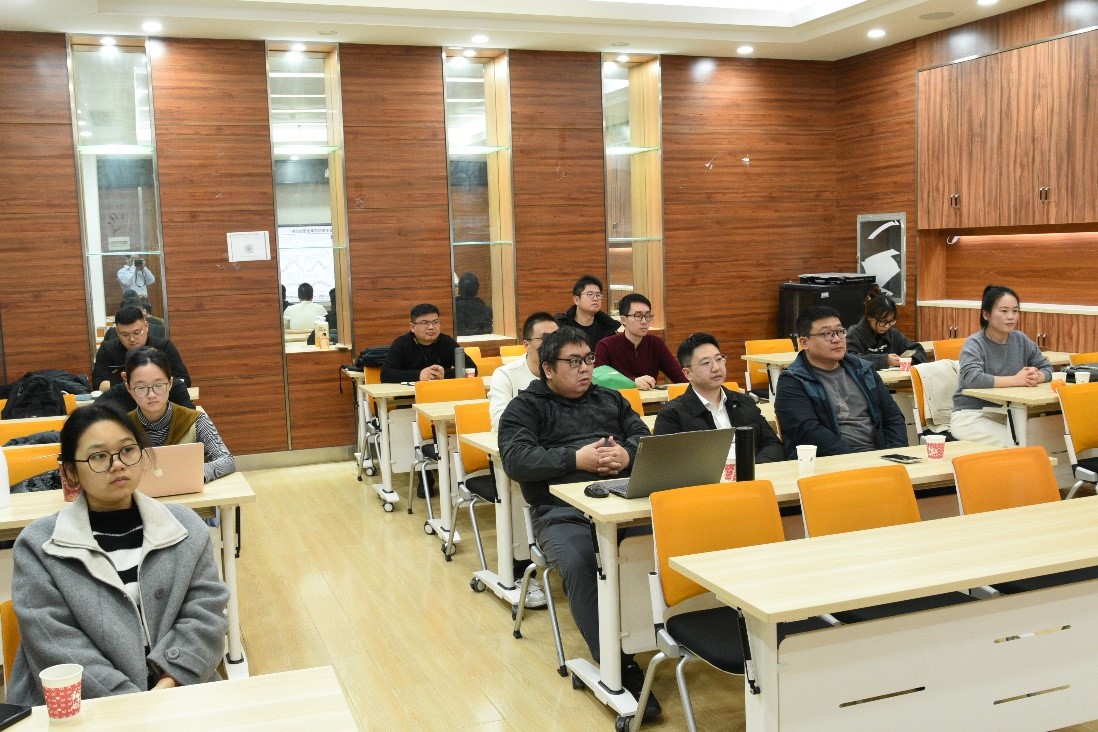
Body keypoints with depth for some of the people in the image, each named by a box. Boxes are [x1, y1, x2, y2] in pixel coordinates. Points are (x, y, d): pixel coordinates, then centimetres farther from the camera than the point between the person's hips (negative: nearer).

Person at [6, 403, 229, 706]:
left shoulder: (185, 526, 10)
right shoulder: (39, 546, 2)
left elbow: (205, 611, 4)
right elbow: (56, 645, -7)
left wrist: (167, 685, -11)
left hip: (181, 693, 2)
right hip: (83, 710, -2)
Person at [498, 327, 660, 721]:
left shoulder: (610, 399, 25)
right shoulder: (525, 406, 11)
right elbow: (516, 459, -5)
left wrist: (627, 454, -9)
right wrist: (576, 459, -13)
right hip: (562, 513, -3)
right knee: (578, 565, -34)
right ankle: (622, 670, -28)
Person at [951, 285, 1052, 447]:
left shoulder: (1020, 340, 8)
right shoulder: (974, 344, -9)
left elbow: (1046, 367, 12)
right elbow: (972, 378, -26)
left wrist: (1037, 377, -13)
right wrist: (1015, 380, -27)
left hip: (1005, 414, 5)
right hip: (971, 415, -5)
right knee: (1011, 443, -27)